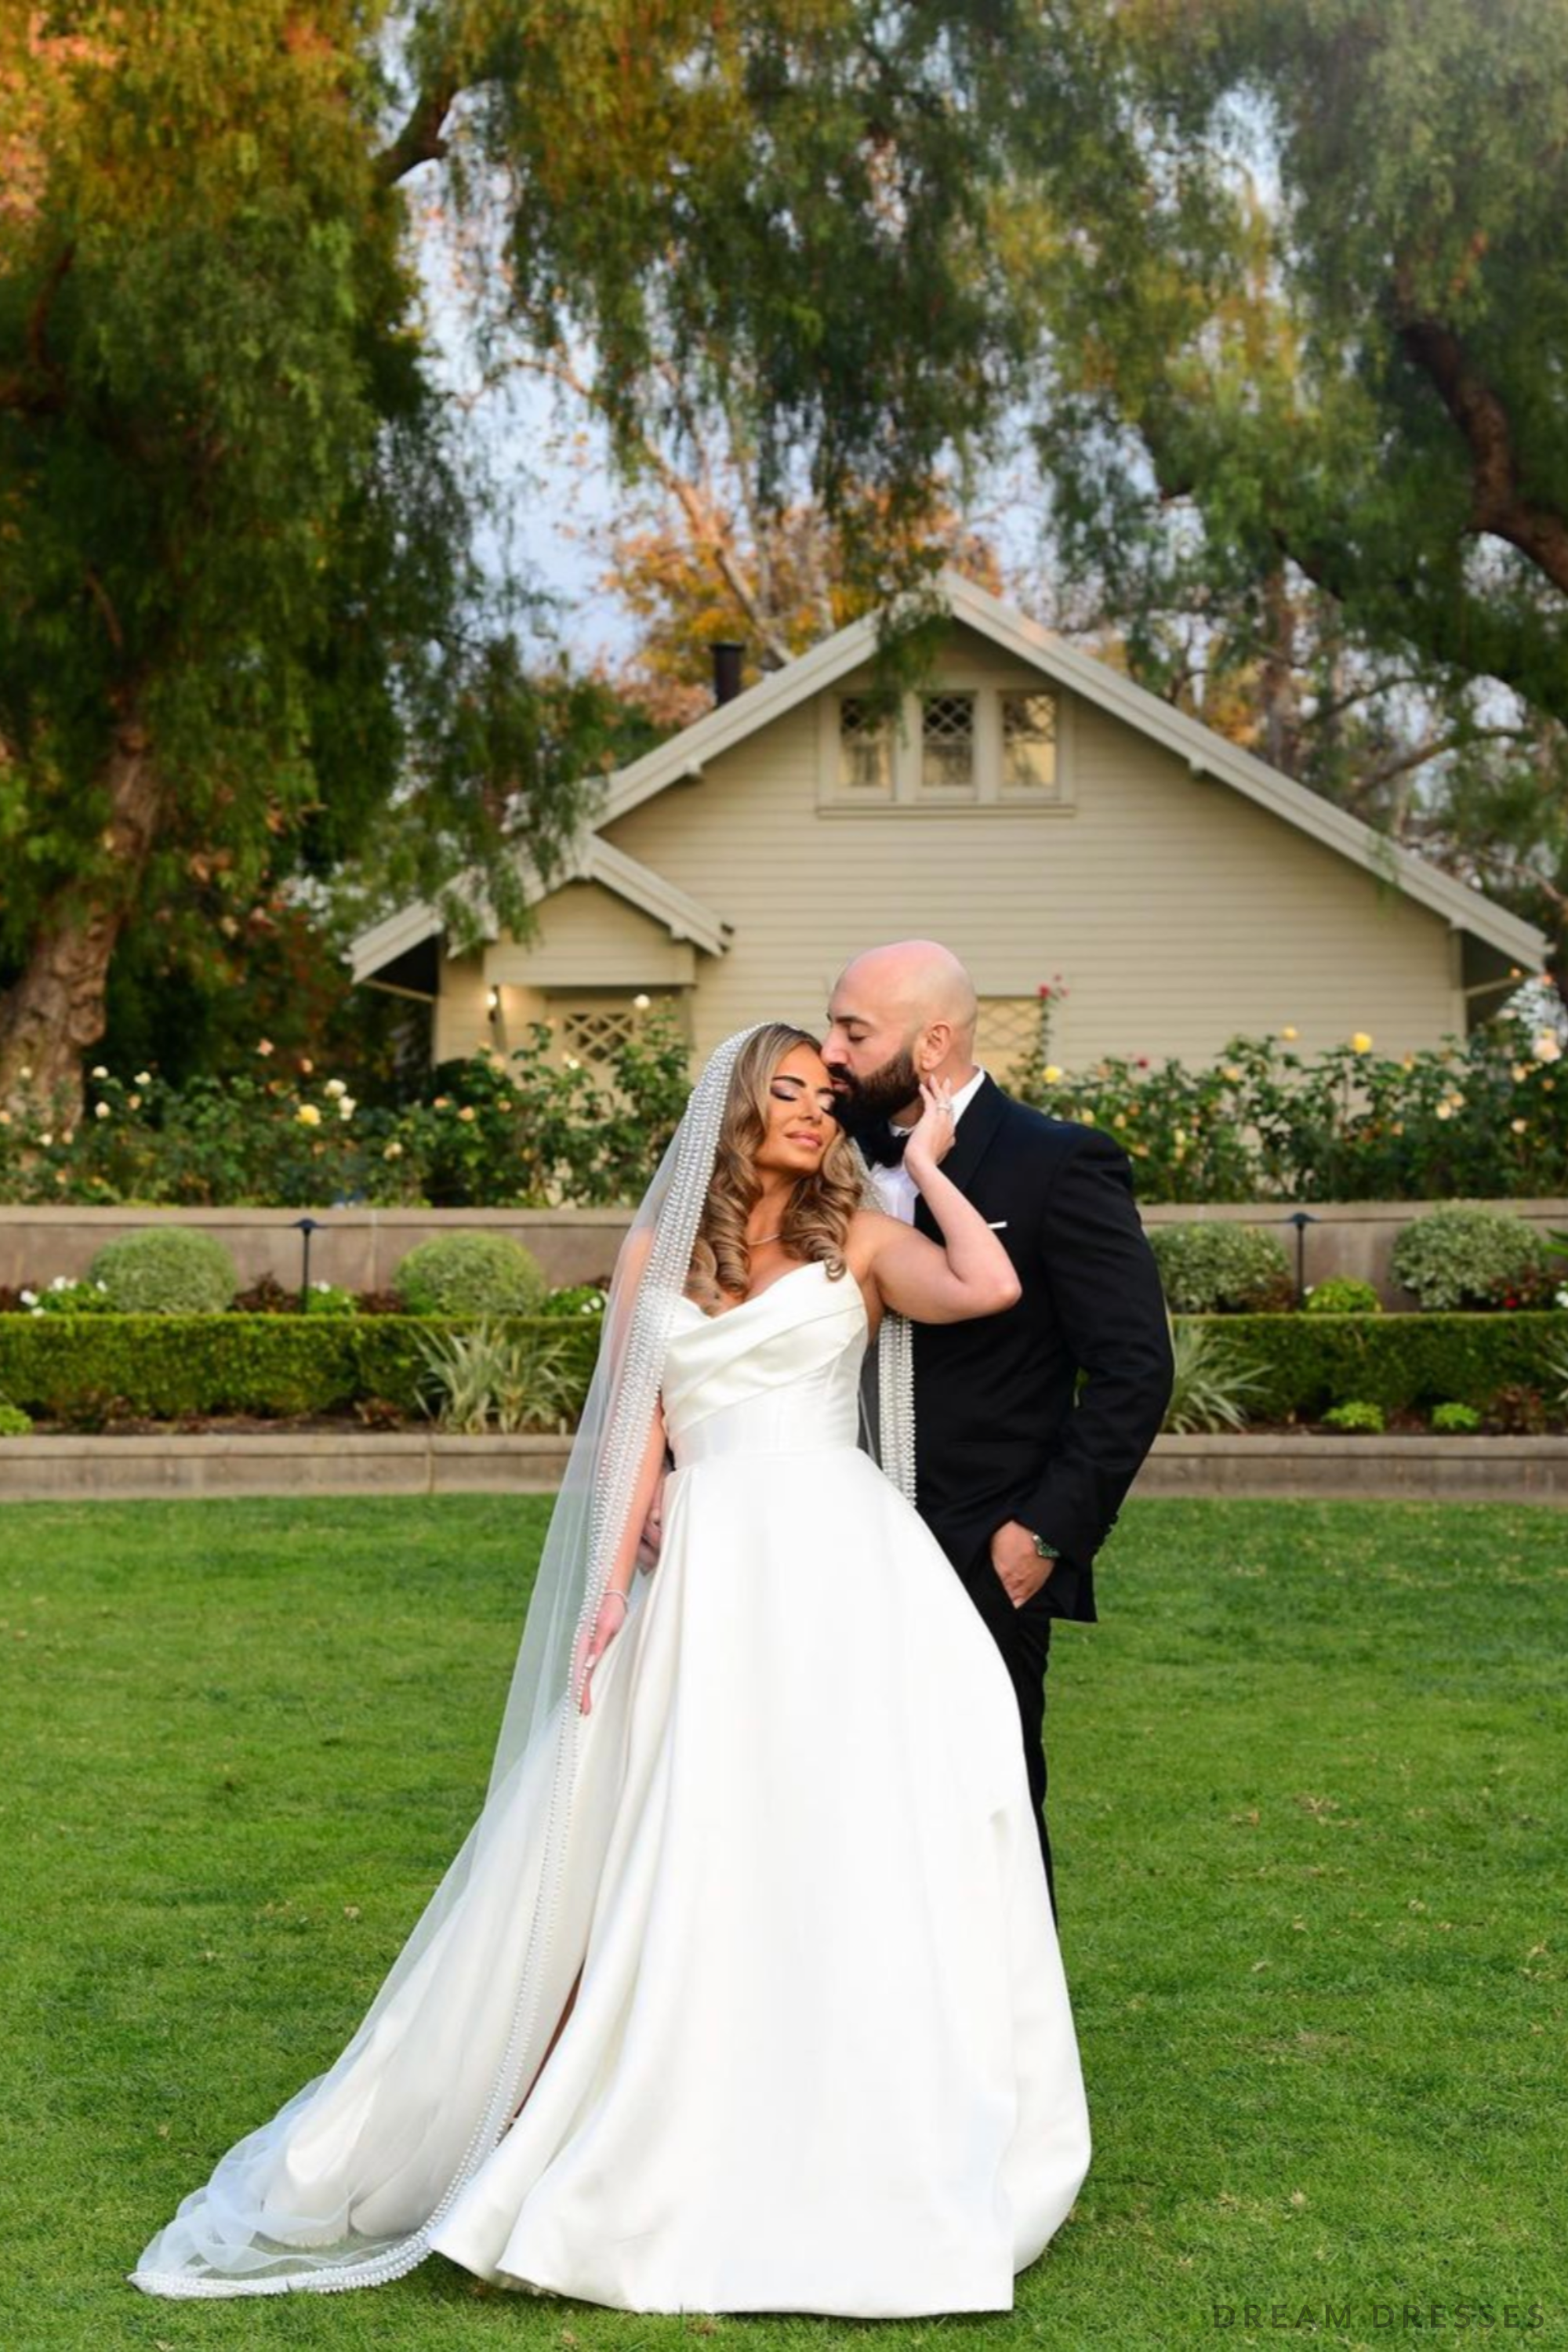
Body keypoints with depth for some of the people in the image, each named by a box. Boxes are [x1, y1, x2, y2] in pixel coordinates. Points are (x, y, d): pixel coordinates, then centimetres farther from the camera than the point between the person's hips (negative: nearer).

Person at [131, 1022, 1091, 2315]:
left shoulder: (859, 1240, 9)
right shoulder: (657, 1252, 14)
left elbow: (990, 1287, -10)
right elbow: (635, 1430, 7)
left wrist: (928, 1163, 2)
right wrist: (611, 1586, -4)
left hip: (840, 1570, -1)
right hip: (708, 1577, 1)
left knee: (849, 1857, -3)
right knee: (679, 1859, 1)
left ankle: (848, 2157, 6)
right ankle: (661, 2151, 10)